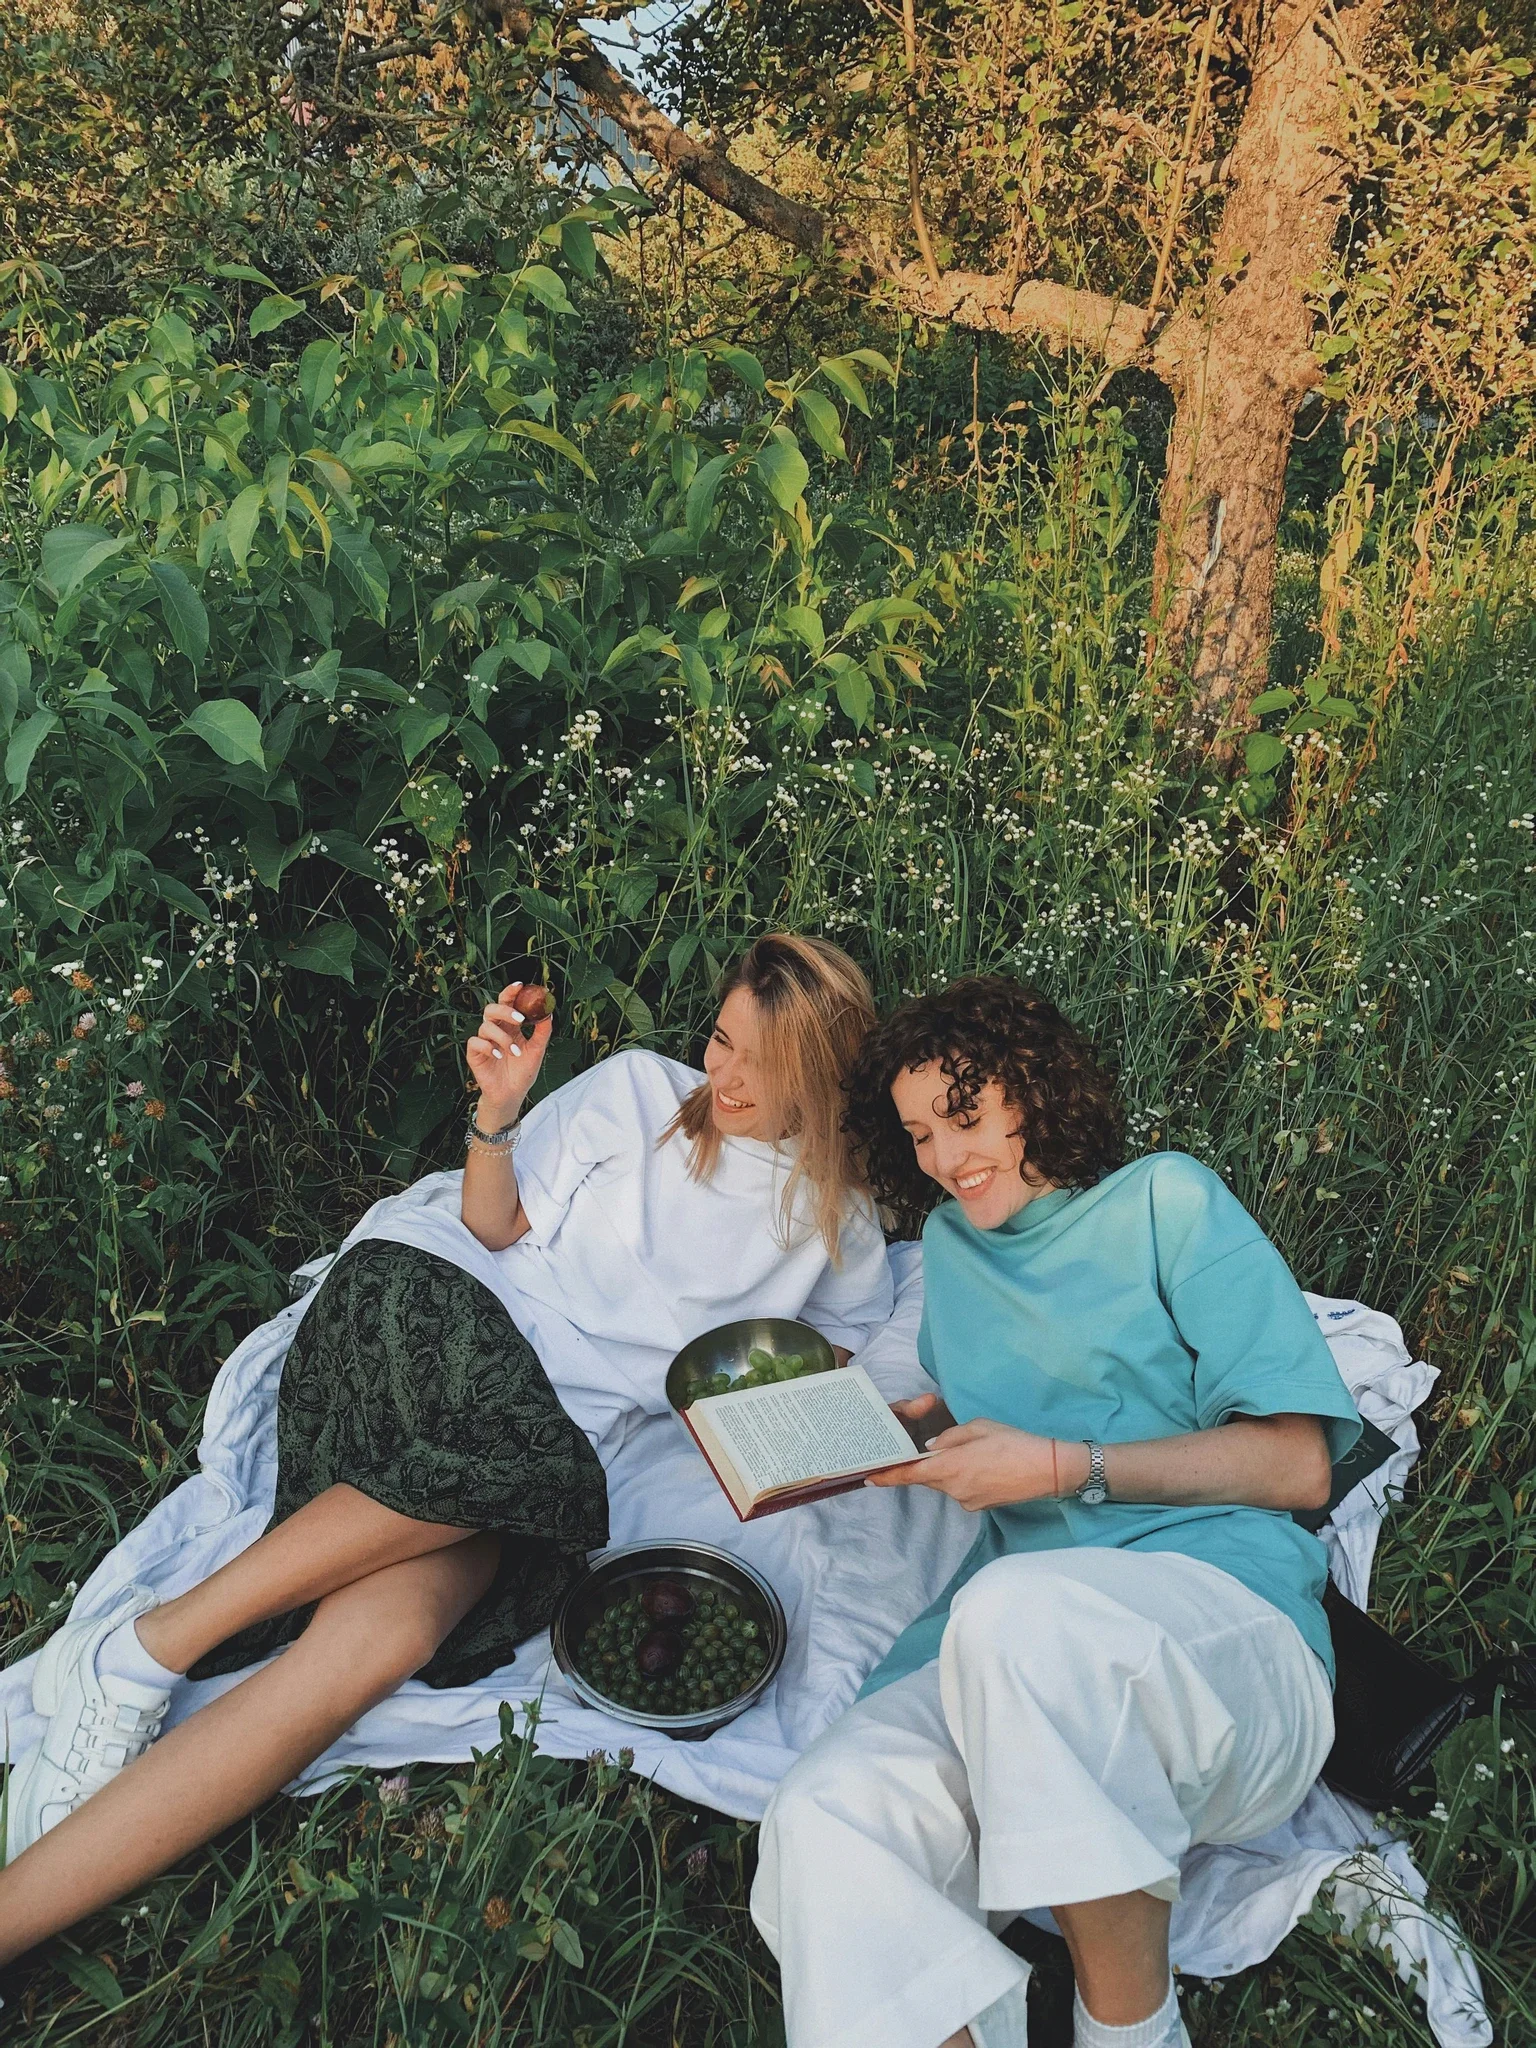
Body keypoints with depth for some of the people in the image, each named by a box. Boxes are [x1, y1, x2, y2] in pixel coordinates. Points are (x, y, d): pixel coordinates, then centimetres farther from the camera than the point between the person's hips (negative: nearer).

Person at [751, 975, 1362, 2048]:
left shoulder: (1166, 1200, 9)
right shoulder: (951, 1244, 26)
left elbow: (1297, 1464, 2)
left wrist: (1067, 1468, -8)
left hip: (1230, 1622, -3)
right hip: (1018, 1665, 4)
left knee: (1021, 1609, -39)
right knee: (827, 1818, -30)